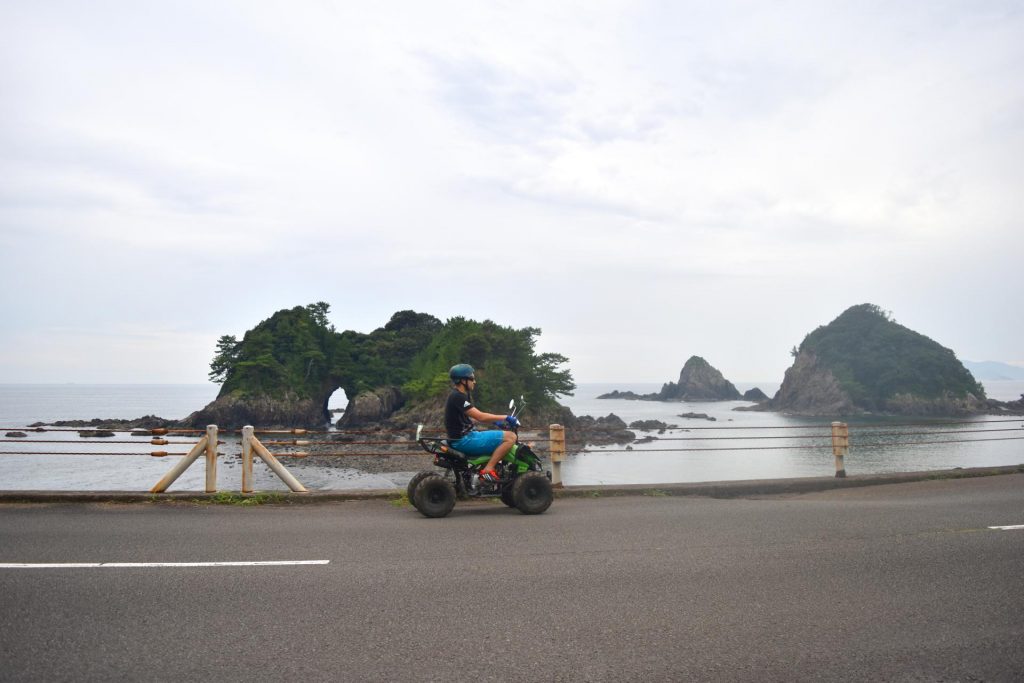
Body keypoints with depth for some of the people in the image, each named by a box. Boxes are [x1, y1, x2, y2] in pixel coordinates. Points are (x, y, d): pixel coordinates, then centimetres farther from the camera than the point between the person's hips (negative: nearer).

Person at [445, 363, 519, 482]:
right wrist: (505, 418, -13)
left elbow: (477, 416, 20)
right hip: (463, 440, -11)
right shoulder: (457, 397, -17)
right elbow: (480, 417, -21)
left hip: (465, 437, 11)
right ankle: (488, 470, -15)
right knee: (510, 437, -16)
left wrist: (498, 421, 12)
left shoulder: (459, 396, 15)